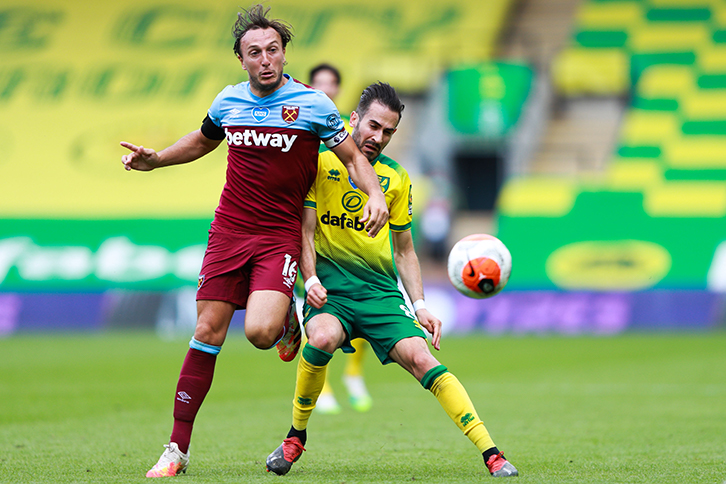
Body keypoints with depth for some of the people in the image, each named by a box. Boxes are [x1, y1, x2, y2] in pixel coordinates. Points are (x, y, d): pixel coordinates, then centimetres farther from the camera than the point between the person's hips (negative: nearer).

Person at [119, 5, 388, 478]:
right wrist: (154, 160, 15)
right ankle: (178, 448, 5)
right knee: (207, 333, -2)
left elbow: (354, 155, 1)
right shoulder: (229, 101, 6)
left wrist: (376, 194, -18)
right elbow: (203, 140, 28)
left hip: (281, 235, -3)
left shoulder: (313, 104, -6)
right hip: (229, 229, 3)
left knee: (260, 332, -23)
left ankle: (288, 318, 17)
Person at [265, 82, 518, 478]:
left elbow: (404, 251, 19)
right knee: (322, 338, -34)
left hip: (380, 290, 3)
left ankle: (491, 454, -22)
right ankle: (296, 436, -10)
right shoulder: (321, 161, 2)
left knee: (419, 357, -19)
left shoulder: (396, 177, 13)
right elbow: (305, 230, -1)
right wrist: (310, 280, -16)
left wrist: (420, 305, 8)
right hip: (329, 289, -2)